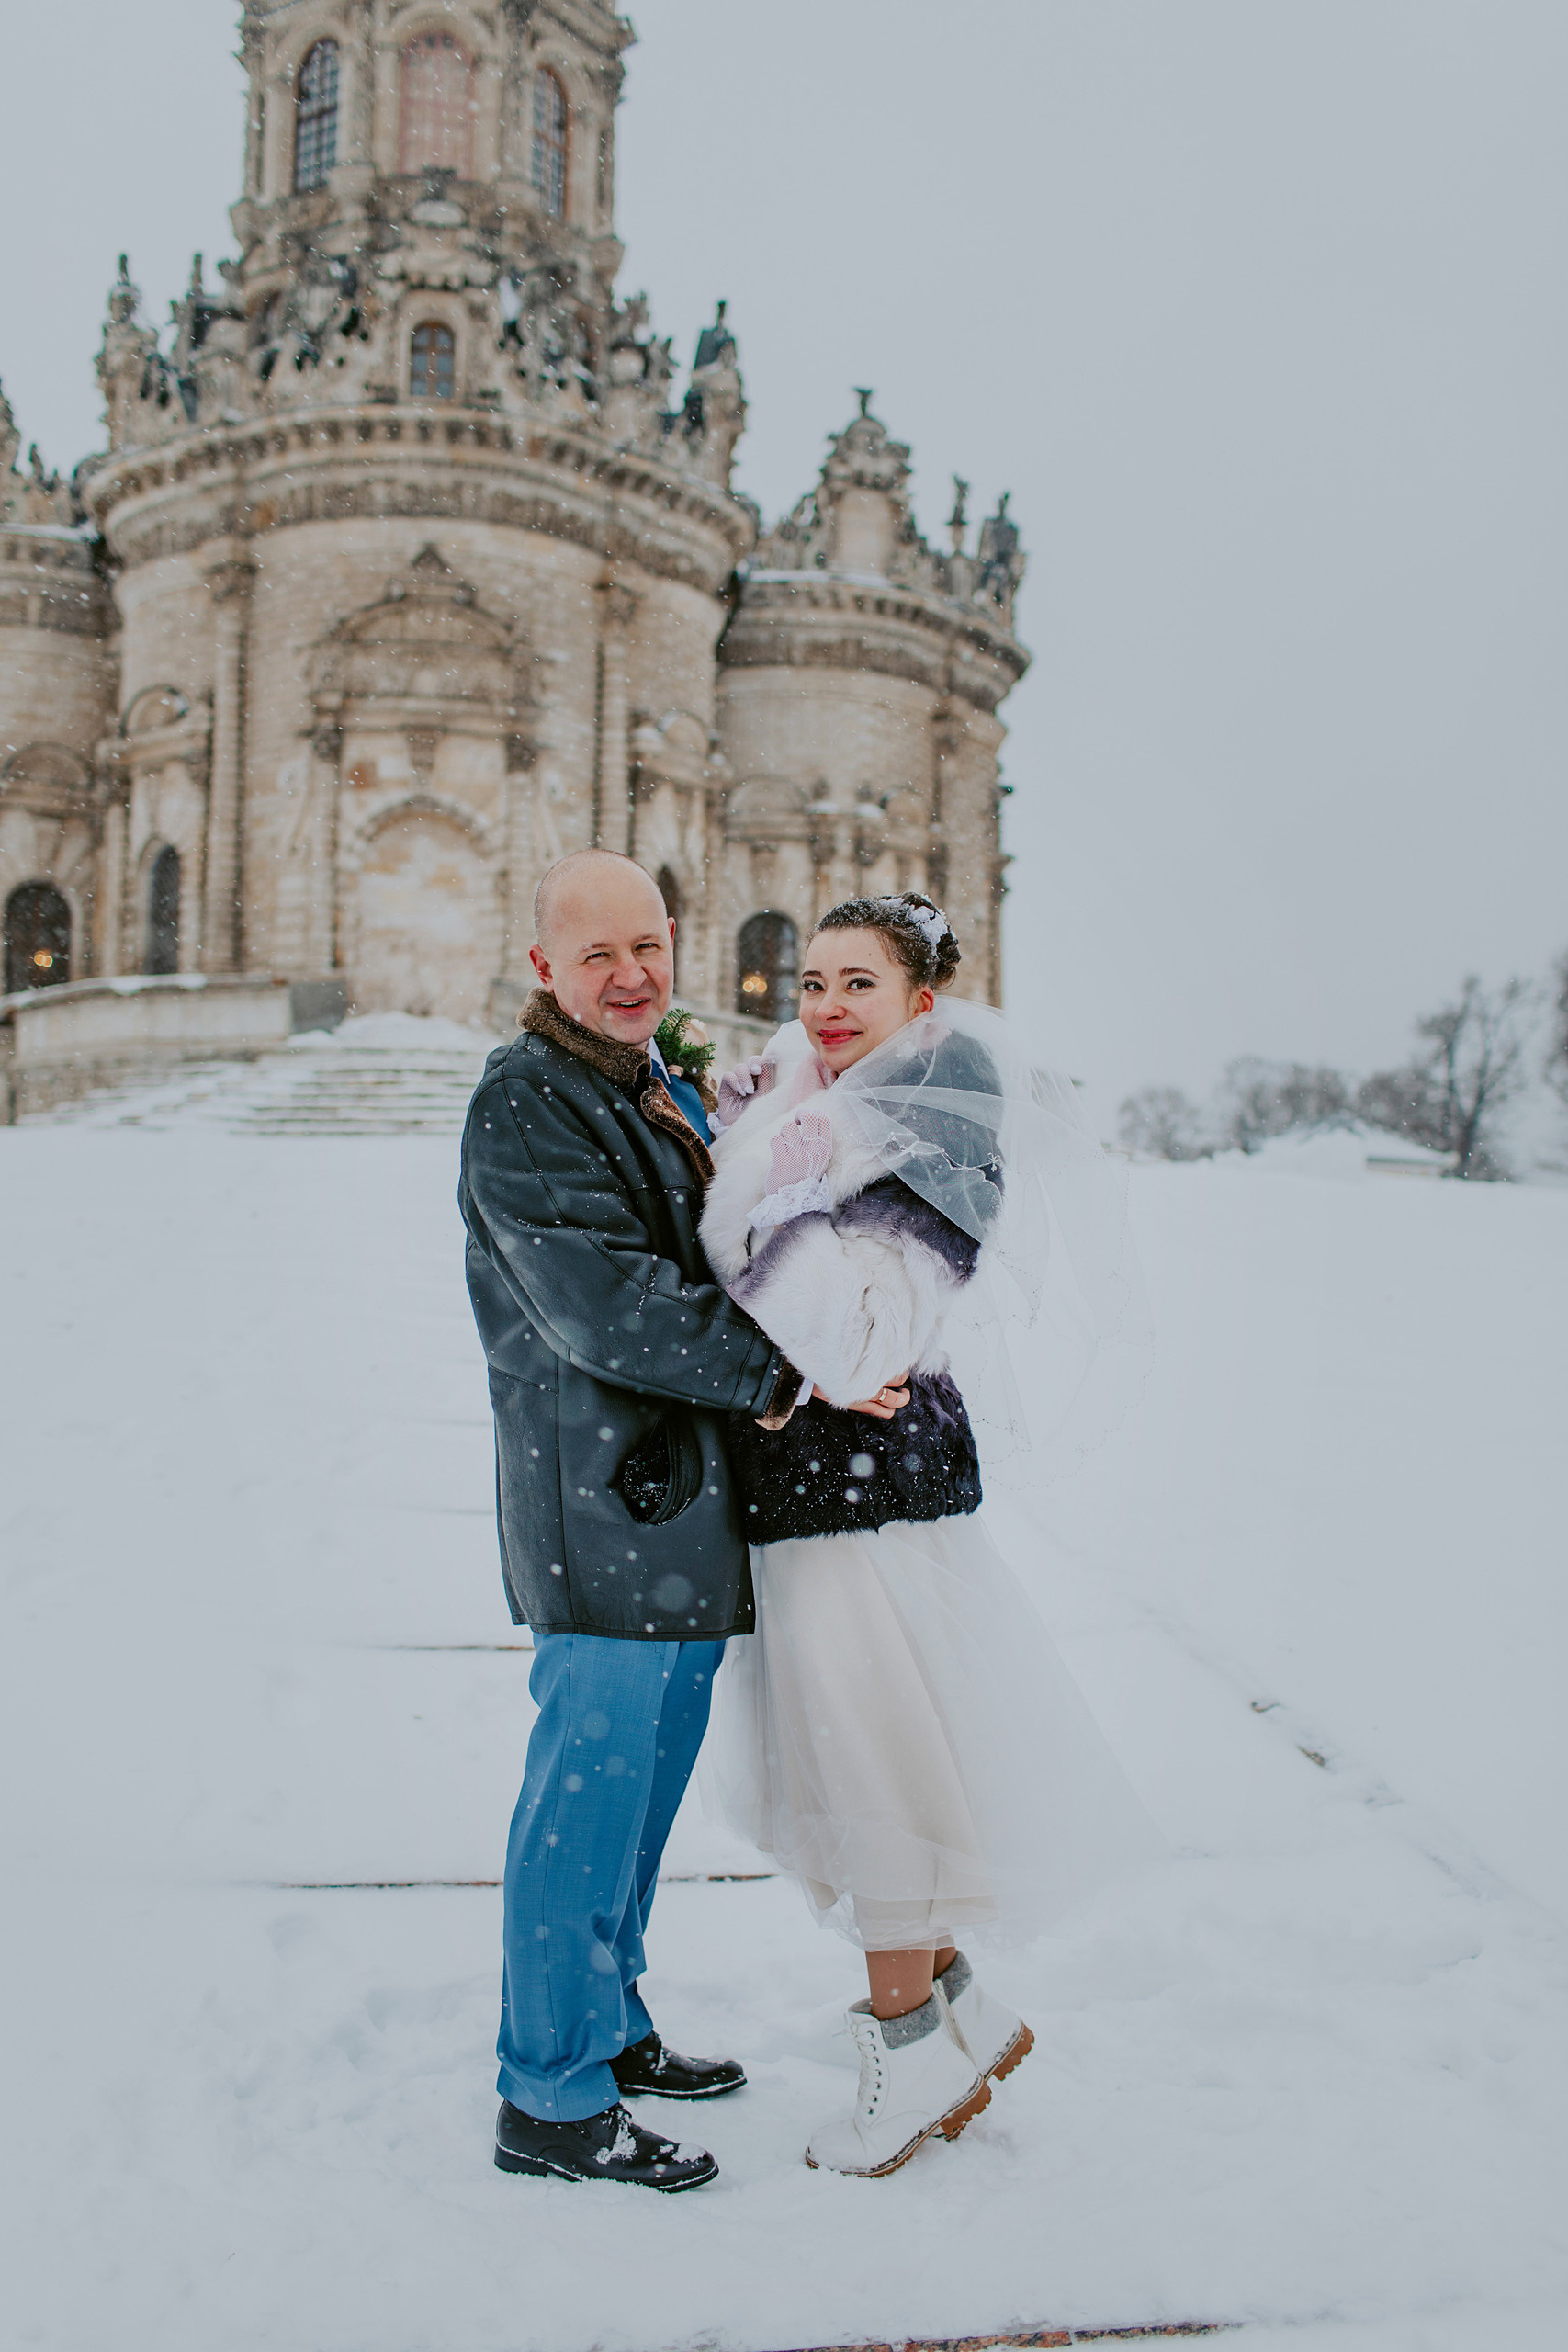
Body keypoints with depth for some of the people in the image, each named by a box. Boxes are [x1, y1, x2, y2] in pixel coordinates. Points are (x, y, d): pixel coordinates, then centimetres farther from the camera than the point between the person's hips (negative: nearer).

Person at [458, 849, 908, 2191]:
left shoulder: (667, 1093, 18)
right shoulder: (526, 1104, -12)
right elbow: (603, 1307, -21)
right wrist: (788, 1373, -20)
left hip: (686, 1502, 9)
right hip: (603, 1504, -9)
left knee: (645, 1782, 19)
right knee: (589, 1794, 0)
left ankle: (609, 2028, 35)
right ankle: (551, 2100, 14)